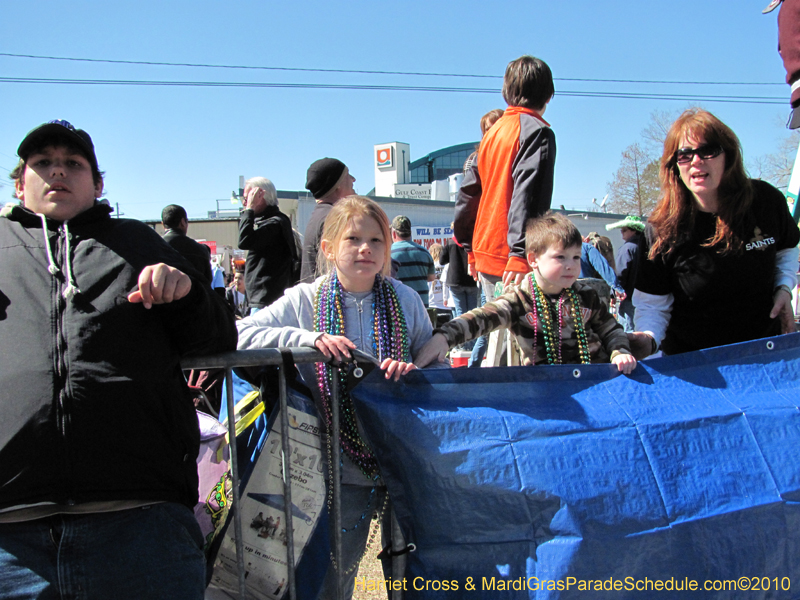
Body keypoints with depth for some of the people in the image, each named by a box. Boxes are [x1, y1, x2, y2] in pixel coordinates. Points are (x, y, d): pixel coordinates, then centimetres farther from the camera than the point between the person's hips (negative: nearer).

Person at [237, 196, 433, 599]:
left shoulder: (405, 300, 0)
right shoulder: (305, 300, -4)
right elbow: (239, 335, -13)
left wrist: (413, 369, -17)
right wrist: (308, 339, -24)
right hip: (342, 465, -1)